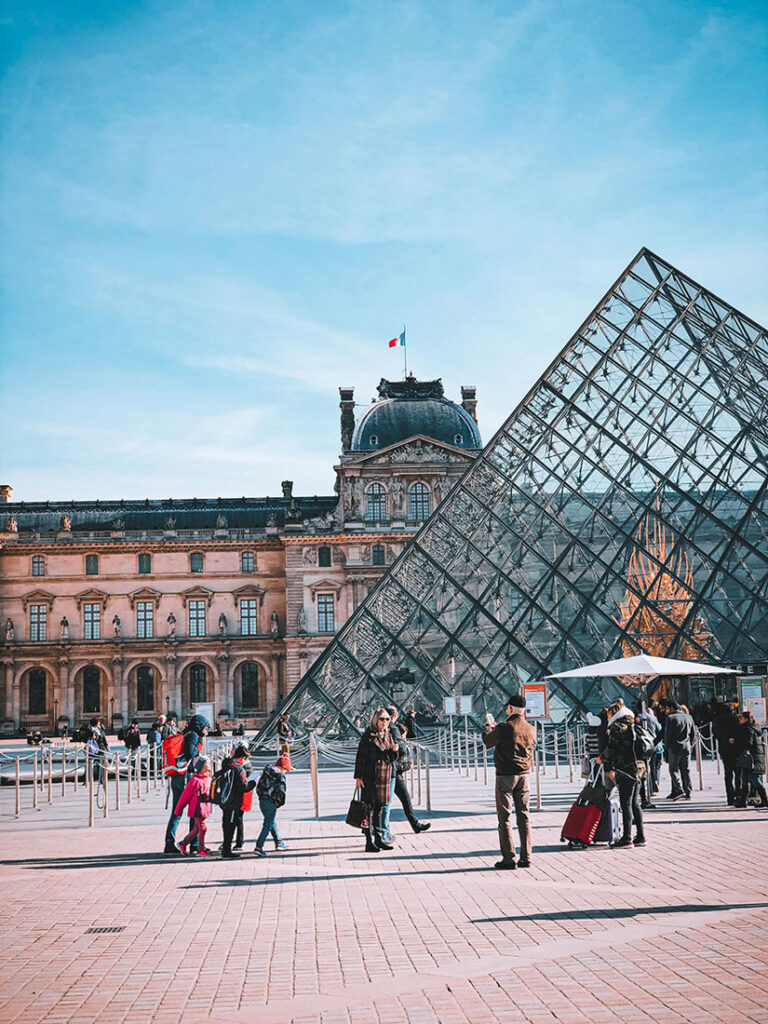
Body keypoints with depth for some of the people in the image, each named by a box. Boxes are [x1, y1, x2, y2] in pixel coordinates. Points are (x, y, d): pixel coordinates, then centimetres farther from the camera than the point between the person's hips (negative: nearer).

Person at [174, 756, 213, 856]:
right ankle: (201, 850, 7)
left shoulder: (208, 778, 8)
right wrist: (179, 809, -4)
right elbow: (186, 794, -10)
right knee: (203, 828, -5)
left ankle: (182, 844, 27)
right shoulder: (195, 780, -15)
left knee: (196, 829, 14)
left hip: (205, 807, 8)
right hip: (197, 807, -8)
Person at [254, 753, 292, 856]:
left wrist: (262, 797, 15)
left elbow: (258, 787, 14)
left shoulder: (266, 772, 14)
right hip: (271, 803, -8)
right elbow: (281, 791, -15)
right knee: (268, 825, -3)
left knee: (272, 822, 23)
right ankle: (259, 847, -10)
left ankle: (278, 843, 36)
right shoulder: (280, 776, -8)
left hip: (262, 801, 8)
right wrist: (279, 803, -2)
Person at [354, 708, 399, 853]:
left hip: (385, 777, 6)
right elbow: (360, 756, -8)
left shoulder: (389, 736, 12)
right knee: (369, 808, -4)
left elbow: (392, 758, 15)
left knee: (380, 808, 12)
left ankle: (379, 839, 19)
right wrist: (358, 776, -13)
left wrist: (394, 750, -7)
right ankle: (369, 842, -2)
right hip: (370, 777, -6)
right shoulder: (368, 736, -6)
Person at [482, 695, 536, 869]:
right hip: (523, 775, 5)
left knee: (505, 817, 0)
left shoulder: (504, 728, -15)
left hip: (505, 776, -5)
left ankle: (509, 859, -1)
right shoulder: (531, 729, 3)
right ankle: (526, 858, 11)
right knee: (524, 816, 10)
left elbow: (488, 741, 1)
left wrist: (488, 725, 21)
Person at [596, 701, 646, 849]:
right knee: (635, 803, 13)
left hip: (626, 770, -9)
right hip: (637, 768, 9)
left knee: (626, 803, -7)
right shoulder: (632, 726, 20)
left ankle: (627, 838, -8)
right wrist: (612, 768, 23)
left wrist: (601, 758, 7)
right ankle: (640, 836, 15)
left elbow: (612, 748, -12)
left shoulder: (617, 727, -7)